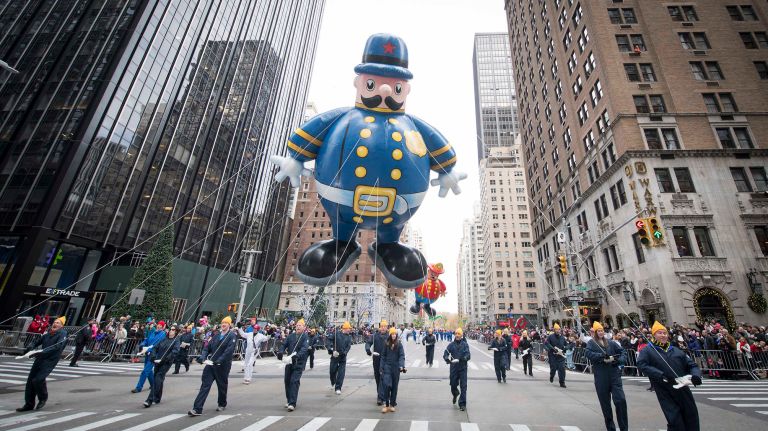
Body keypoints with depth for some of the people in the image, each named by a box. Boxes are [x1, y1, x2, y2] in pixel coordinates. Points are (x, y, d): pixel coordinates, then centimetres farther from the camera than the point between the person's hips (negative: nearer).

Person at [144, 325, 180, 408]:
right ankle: (156, 399, 27)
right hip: (157, 362, 6)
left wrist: (164, 359, -20)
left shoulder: (176, 341, -3)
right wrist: (153, 357, -5)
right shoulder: (164, 339, 14)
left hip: (166, 363, -6)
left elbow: (174, 352, -15)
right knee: (157, 379, 12)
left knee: (158, 380, -14)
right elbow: (155, 348, 12)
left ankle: (150, 400, -13)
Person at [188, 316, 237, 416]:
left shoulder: (232, 336, -10)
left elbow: (229, 350, -20)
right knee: (205, 385, -1)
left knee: (222, 386, 12)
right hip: (210, 364, 4)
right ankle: (197, 409, 3)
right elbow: (207, 347, 8)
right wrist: (202, 357, -9)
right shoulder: (216, 335, 10)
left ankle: (222, 404, 33)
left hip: (223, 366, -4)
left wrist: (219, 361, -28)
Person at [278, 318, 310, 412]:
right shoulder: (291, 336, 8)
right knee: (287, 380, 13)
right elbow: (284, 345, 5)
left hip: (299, 363, -5)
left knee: (294, 381, -12)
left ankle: (292, 403, -7)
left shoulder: (305, 337, -7)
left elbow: (304, 348, -20)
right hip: (289, 362, 5)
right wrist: (280, 352, -16)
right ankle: (288, 400, 32)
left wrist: (297, 355, -36)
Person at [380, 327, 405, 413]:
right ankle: (386, 404, -1)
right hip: (387, 367, 0)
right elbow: (383, 356, 6)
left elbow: (402, 356, -7)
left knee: (394, 386, 7)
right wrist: (381, 368, 2)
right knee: (386, 384, -12)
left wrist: (401, 365, -22)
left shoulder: (399, 344, -2)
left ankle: (392, 404, 21)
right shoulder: (386, 344, 2)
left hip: (396, 368, 0)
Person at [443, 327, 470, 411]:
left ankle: (462, 404, 10)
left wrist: (463, 358, -31)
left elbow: (468, 356, -12)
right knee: (453, 384, 12)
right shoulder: (451, 344, 1)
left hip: (462, 368, -2)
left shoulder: (465, 344, -4)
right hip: (453, 367, 2)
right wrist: (447, 359, -27)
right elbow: (445, 353, -7)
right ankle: (455, 394, 45)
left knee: (463, 386, -2)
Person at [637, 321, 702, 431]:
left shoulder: (676, 350, 13)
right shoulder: (647, 350, -3)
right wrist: (661, 375, -25)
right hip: (665, 393, -5)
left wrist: (696, 375, -10)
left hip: (683, 390, 5)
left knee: (692, 419, 11)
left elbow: (691, 365, 12)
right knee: (675, 422, -5)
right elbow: (642, 365, -17)